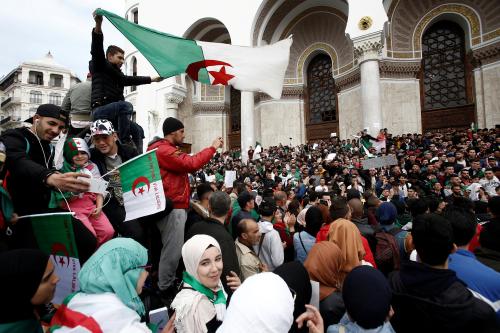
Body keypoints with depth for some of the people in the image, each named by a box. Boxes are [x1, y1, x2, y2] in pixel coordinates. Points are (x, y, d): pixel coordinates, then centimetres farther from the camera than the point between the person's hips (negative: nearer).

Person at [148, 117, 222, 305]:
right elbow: (191, 164, -23)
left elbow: (186, 165, 17)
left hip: (175, 205, 11)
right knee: (173, 250, -3)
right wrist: (212, 148, -13)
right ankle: (164, 290, 12)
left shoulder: (166, 149, 21)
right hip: (173, 207, -11)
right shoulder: (164, 150, -15)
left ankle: (168, 284, 29)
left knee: (172, 249, 17)